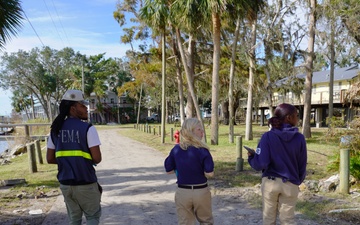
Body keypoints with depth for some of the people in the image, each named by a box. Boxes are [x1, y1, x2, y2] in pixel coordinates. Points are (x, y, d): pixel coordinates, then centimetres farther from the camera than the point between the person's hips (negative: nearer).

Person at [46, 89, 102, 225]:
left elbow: (50, 159, 6)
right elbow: (97, 159, -17)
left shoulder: (55, 129, 3)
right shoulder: (87, 128, -14)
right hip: (85, 183, -5)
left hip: (65, 183, 5)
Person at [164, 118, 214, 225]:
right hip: (201, 191, -3)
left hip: (182, 192, 3)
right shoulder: (202, 150, -16)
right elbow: (209, 173, -18)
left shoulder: (176, 149, -4)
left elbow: (169, 170, 4)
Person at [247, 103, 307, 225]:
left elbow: (261, 163, -18)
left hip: (270, 182, -1)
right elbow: (302, 165, 3)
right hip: (290, 184, 1)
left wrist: (251, 157, 3)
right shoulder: (299, 138, -7)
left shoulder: (268, 136, -13)